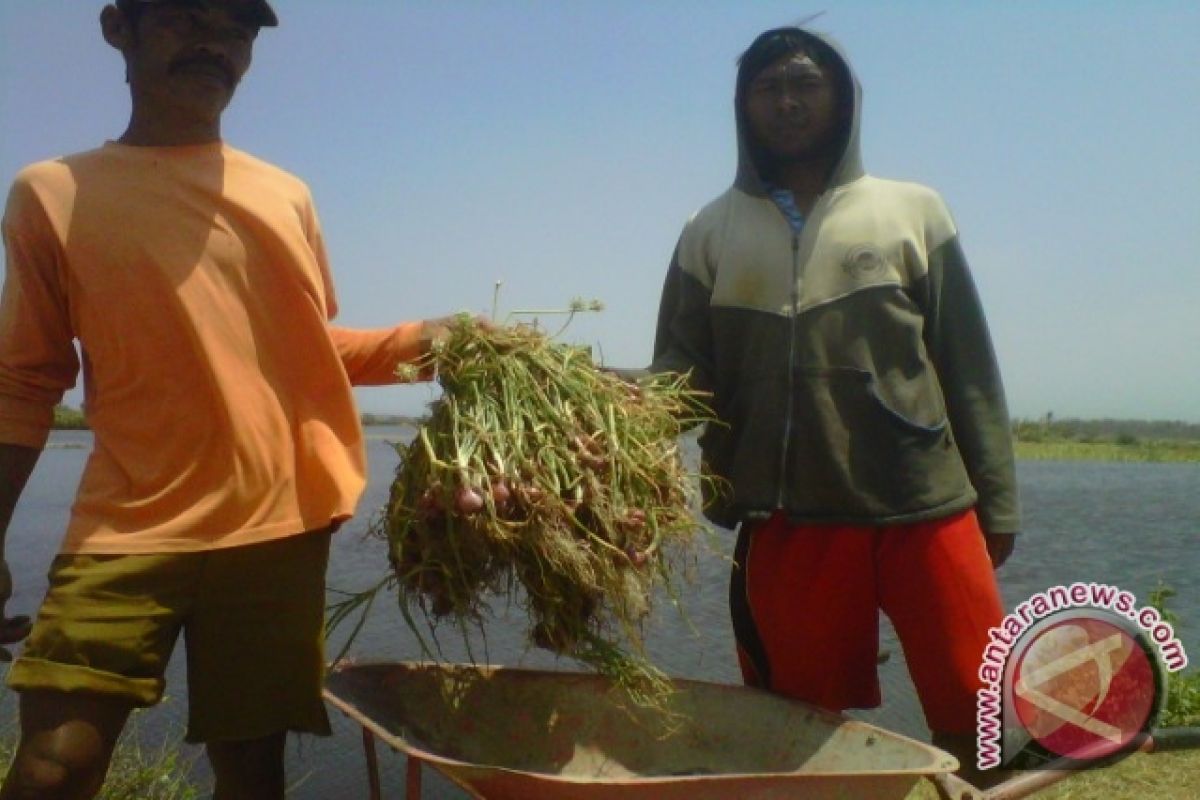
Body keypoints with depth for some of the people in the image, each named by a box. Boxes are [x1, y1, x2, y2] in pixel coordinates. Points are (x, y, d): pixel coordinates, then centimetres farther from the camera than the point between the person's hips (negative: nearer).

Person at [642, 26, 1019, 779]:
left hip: (929, 509, 0)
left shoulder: (912, 211, 10)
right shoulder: (711, 233, 12)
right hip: (788, 525, 1)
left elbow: (968, 371, 7)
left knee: (975, 723, 1)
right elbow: (680, 377, 5)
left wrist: (996, 503, 2)